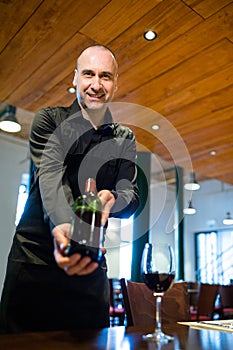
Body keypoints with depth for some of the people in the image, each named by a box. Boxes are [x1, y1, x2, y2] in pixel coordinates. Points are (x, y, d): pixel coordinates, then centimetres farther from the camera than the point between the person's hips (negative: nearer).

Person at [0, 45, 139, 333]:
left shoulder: (124, 139, 11)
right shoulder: (49, 119, 1)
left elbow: (132, 197, 0)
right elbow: (49, 178, -17)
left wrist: (112, 200, -25)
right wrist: (62, 227, -38)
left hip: (91, 264, 3)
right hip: (36, 254, -2)